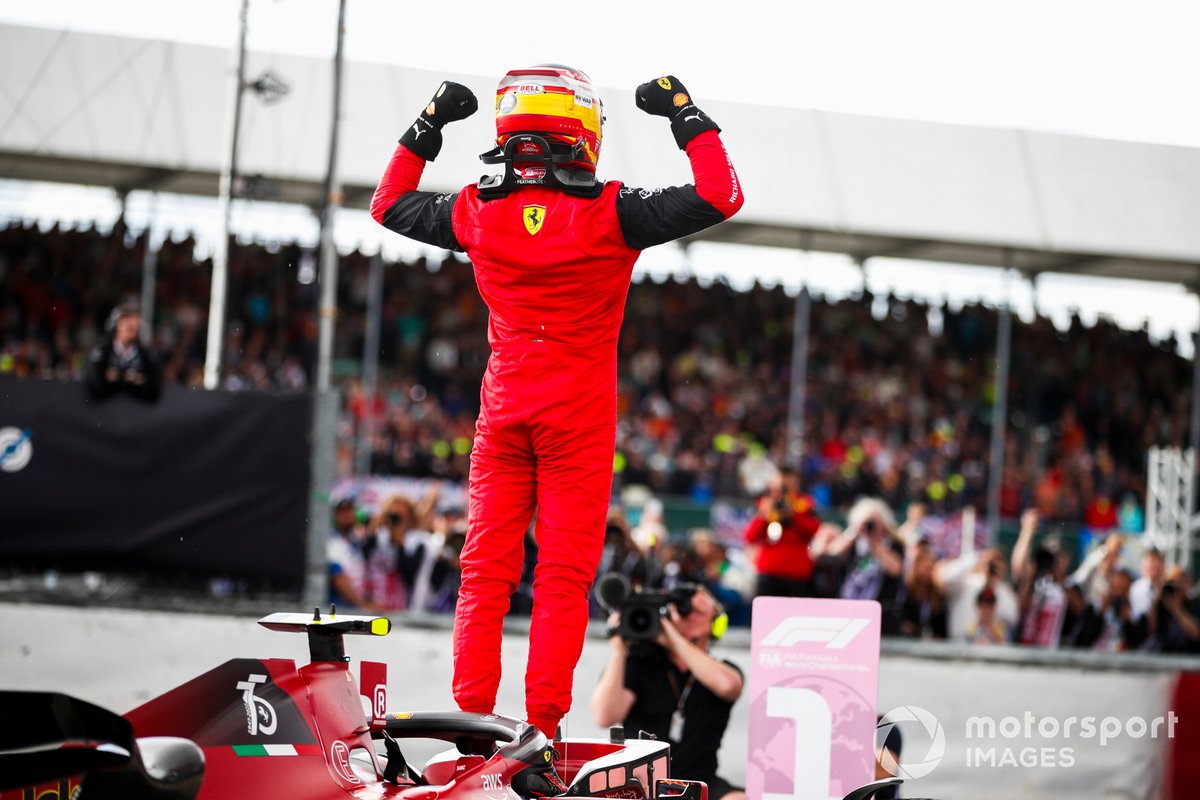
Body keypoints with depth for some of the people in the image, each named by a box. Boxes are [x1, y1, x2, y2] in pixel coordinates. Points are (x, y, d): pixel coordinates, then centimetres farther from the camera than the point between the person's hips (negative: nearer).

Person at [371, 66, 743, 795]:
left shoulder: (479, 212, -1)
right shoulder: (610, 214, -12)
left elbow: (389, 204, 17)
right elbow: (721, 197, -9)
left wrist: (429, 125, 22)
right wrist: (686, 117, 3)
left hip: (504, 407, 3)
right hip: (580, 414, -3)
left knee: (487, 568, 7)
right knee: (564, 573, -1)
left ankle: (472, 716, 3)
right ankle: (542, 728, -7)